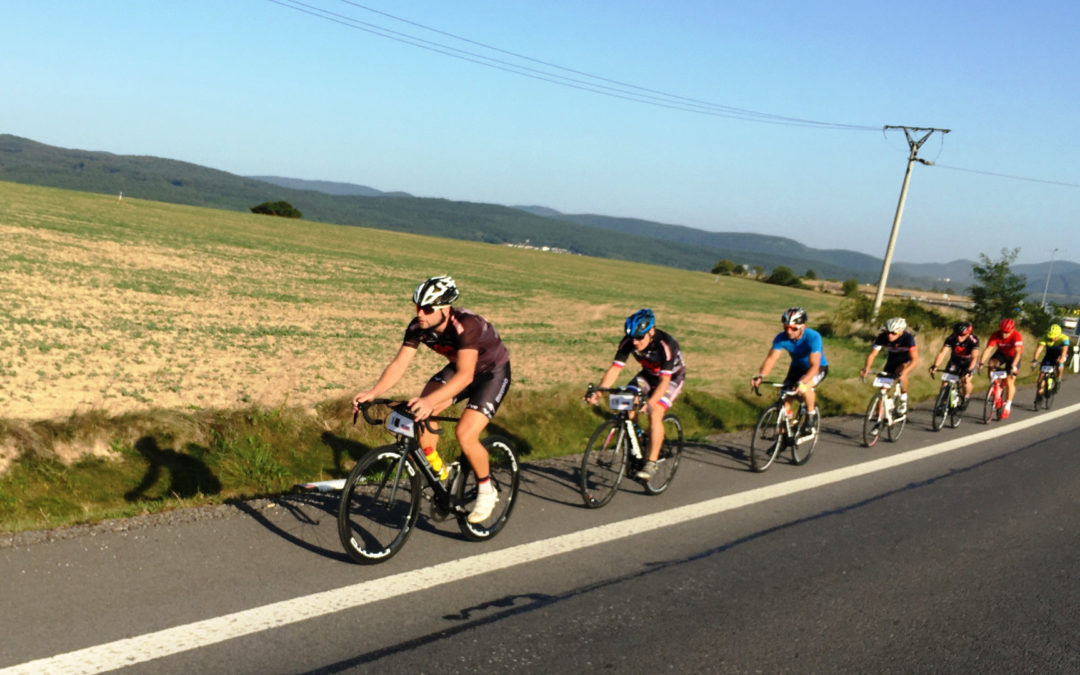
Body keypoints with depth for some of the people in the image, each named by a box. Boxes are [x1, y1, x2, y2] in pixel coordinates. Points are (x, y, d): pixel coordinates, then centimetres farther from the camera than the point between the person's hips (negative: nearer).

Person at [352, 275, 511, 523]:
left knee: (465, 434, -22)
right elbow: (399, 364, -20)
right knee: (419, 412, -17)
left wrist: (430, 401, -60)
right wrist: (372, 392, -36)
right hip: (457, 367, 6)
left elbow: (465, 375, -46)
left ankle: (486, 491, 3)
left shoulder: (466, 325, -37)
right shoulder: (418, 326, -19)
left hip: (493, 373, -6)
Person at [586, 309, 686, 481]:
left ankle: (651, 463, -18)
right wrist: (598, 391, -40)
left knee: (654, 414, -25)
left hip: (672, 377, -5)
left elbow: (664, 381, -40)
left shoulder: (665, 345, -36)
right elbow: (614, 368, -24)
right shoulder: (628, 342, -23)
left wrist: (650, 403, -55)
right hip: (648, 375, 5)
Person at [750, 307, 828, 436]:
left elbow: (814, 365, -41)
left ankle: (811, 416, -7)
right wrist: (760, 376, -48)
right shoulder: (781, 338, -22)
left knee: (804, 388, -34)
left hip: (818, 368, -4)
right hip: (797, 367, 4)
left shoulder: (813, 337, -33)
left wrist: (801, 383, -58)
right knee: (785, 398, -11)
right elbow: (771, 358, -29)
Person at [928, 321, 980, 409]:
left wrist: (969, 370, -58)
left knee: (965, 380, -24)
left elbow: (974, 357, -43)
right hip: (955, 361, 3)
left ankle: (965, 398, 4)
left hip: (969, 362, -3)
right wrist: (935, 366, -49)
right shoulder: (951, 339, -26)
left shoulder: (973, 340, -33)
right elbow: (942, 352, -34)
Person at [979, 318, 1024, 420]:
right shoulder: (995, 335, -26)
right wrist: (982, 362, -47)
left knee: (1009, 381, -9)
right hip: (1001, 354, 2)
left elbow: (1018, 352, -42)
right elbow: (988, 349, -33)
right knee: (992, 363, -30)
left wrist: (1013, 366, -55)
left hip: (1012, 357, -2)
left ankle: (1007, 406, 4)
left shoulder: (1017, 336, -33)